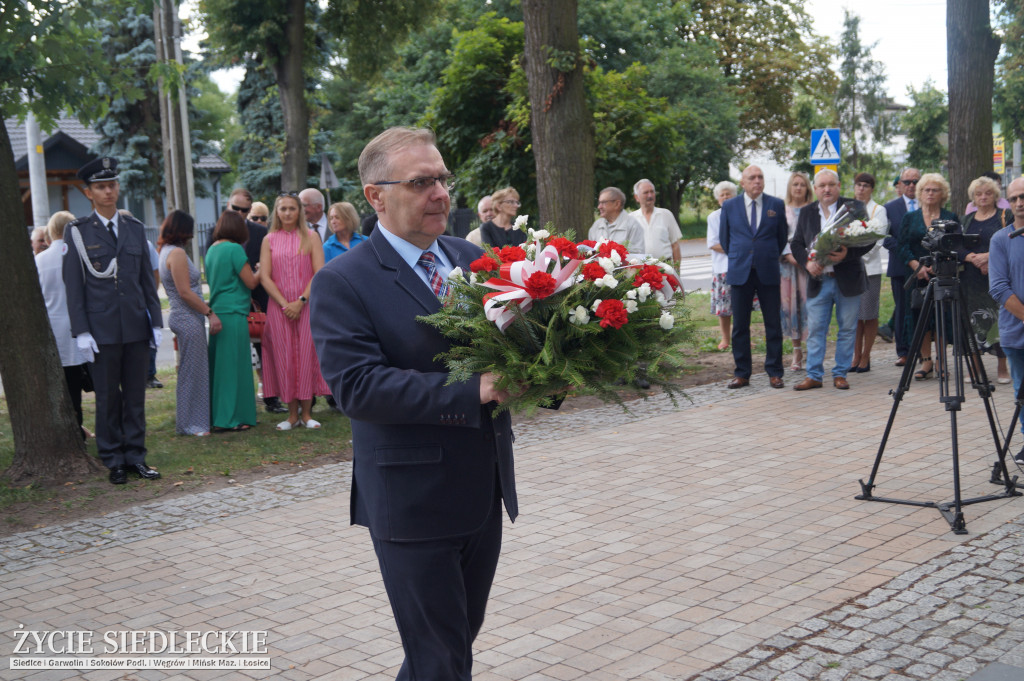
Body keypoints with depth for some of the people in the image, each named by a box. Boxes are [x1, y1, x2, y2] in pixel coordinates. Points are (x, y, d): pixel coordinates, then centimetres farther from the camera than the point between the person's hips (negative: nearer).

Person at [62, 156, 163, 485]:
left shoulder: (135, 228, 11)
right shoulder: (77, 232, 0)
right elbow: (73, 286, -2)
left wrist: (156, 321, 8)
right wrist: (81, 331, -9)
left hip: (137, 328, 3)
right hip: (102, 330, -3)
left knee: (135, 395, 8)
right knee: (108, 398, 3)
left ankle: (135, 457, 16)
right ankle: (113, 460, 13)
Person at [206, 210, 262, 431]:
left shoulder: (212, 249, 13)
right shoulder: (234, 249, -11)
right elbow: (251, 282, -10)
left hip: (217, 313, 8)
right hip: (233, 314, -8)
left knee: (220, 365, 12)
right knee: (234, 364, -3)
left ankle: (217, 414, 17)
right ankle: (232, 417, -1)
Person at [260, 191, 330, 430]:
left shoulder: (311, 237, 4)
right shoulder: (269, 240, 8)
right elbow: (264, 277, 2)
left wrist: (301, 301, -13)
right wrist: (284, 304, -9)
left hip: (307, 305, -1)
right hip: (279, 307, 1)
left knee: (307, 355, -2)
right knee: (284, 358, 1)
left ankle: (307, 412, 6)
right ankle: (292, 414, 8)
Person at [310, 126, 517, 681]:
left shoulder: (473, 259, 7)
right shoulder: (343, 282, -12)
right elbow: (356, 386, -22)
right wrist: (473, 390, -28)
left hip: (486, 493, 7)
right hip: (414, 504, -6)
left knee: (462, 636, 21)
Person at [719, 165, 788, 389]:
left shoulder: (777, 205, 5)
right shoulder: (729, 206, 6)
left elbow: (782, 236, 15)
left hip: (768, 273, 0)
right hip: (740, 273, 1)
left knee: (773, 325, 2)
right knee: (740, 326, 3)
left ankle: (774, 373, 10)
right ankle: (742, 373, 11)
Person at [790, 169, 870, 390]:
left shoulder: (854, 208, 0)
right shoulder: (806, 212, 9)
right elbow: (797, 244, 9)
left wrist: (847, 254, -21)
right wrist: (807, 262, -10)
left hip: (847, 280, -2)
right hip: (818, 279, 2)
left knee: (847, 329, 5)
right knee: (815, 329, 2)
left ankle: (840, 374, 15)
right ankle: (814, 375, 9)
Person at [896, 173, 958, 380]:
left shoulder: (951, 218, 9)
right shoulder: (909, 218, 12)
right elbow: (902, 247, 4)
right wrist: (917, 265, -12)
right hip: (917, 277, 1)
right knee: (920, 318, -1)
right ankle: (926, 362, 6)